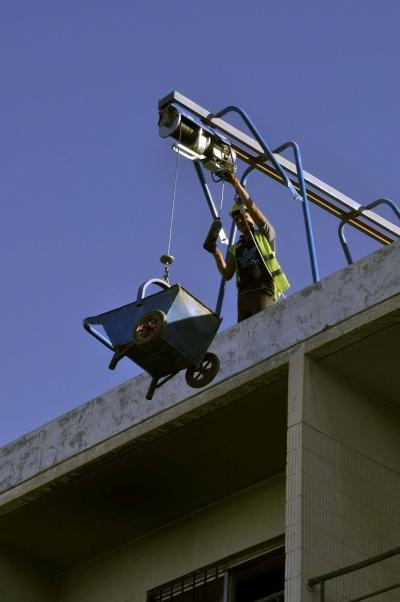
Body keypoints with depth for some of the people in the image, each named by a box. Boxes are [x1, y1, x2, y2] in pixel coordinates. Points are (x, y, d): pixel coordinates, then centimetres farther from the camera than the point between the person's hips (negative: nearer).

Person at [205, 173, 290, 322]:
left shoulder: (265, 235, 16)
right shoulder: (235, 249, 27)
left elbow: (252, 208, 2)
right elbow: (227, 275, 14)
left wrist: (236, 184, -1)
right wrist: (217, 255, -1)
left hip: (264, 292, -5)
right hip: (243, 296, 5)